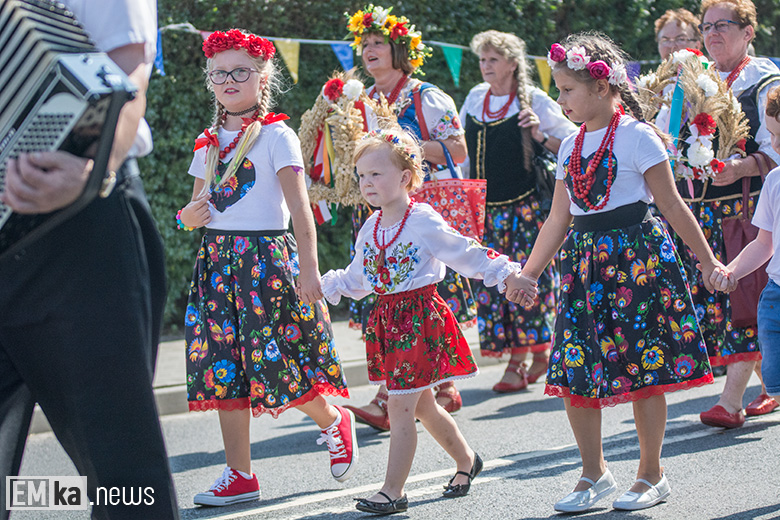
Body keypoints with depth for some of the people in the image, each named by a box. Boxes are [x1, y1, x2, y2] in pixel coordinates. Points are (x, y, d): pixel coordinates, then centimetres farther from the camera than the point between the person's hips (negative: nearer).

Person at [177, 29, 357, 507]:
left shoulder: (276, 136, -4)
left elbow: (300, 207, -10)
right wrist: (189, 217, -2)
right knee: (224, 370, 1)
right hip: (218, 262, 6)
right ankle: (240, 476, 7)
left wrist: (309, 268, -18)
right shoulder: (208, 143, 13)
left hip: (268, 259, -6)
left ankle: (334, 419, 23)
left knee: (277, 364, -7)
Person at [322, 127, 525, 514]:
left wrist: (507, 275, -15)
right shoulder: (370, 229, 9)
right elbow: (356, 279, 22)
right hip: (387, 320, 7)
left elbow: (467, 255, -9)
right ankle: (466, 460, 38)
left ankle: (393, 491, -3)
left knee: (400, 406, -9)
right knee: (422, 406, 17)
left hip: (420, 318, -7)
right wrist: (321, 285, 18)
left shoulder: (424, 222, -13)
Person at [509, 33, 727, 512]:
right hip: (586, 264, 6)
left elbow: (673, 207, -4)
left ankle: (652, 475, 11)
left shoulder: (637, 137, -6)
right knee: (572, 373, 0)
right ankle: (595, 474, 12)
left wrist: (707, 261, -3)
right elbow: (558, 219, 18)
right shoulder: (571, 147, 12)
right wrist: (529, 275, 19)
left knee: (643, 368, -1)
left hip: (637, 257, -6)